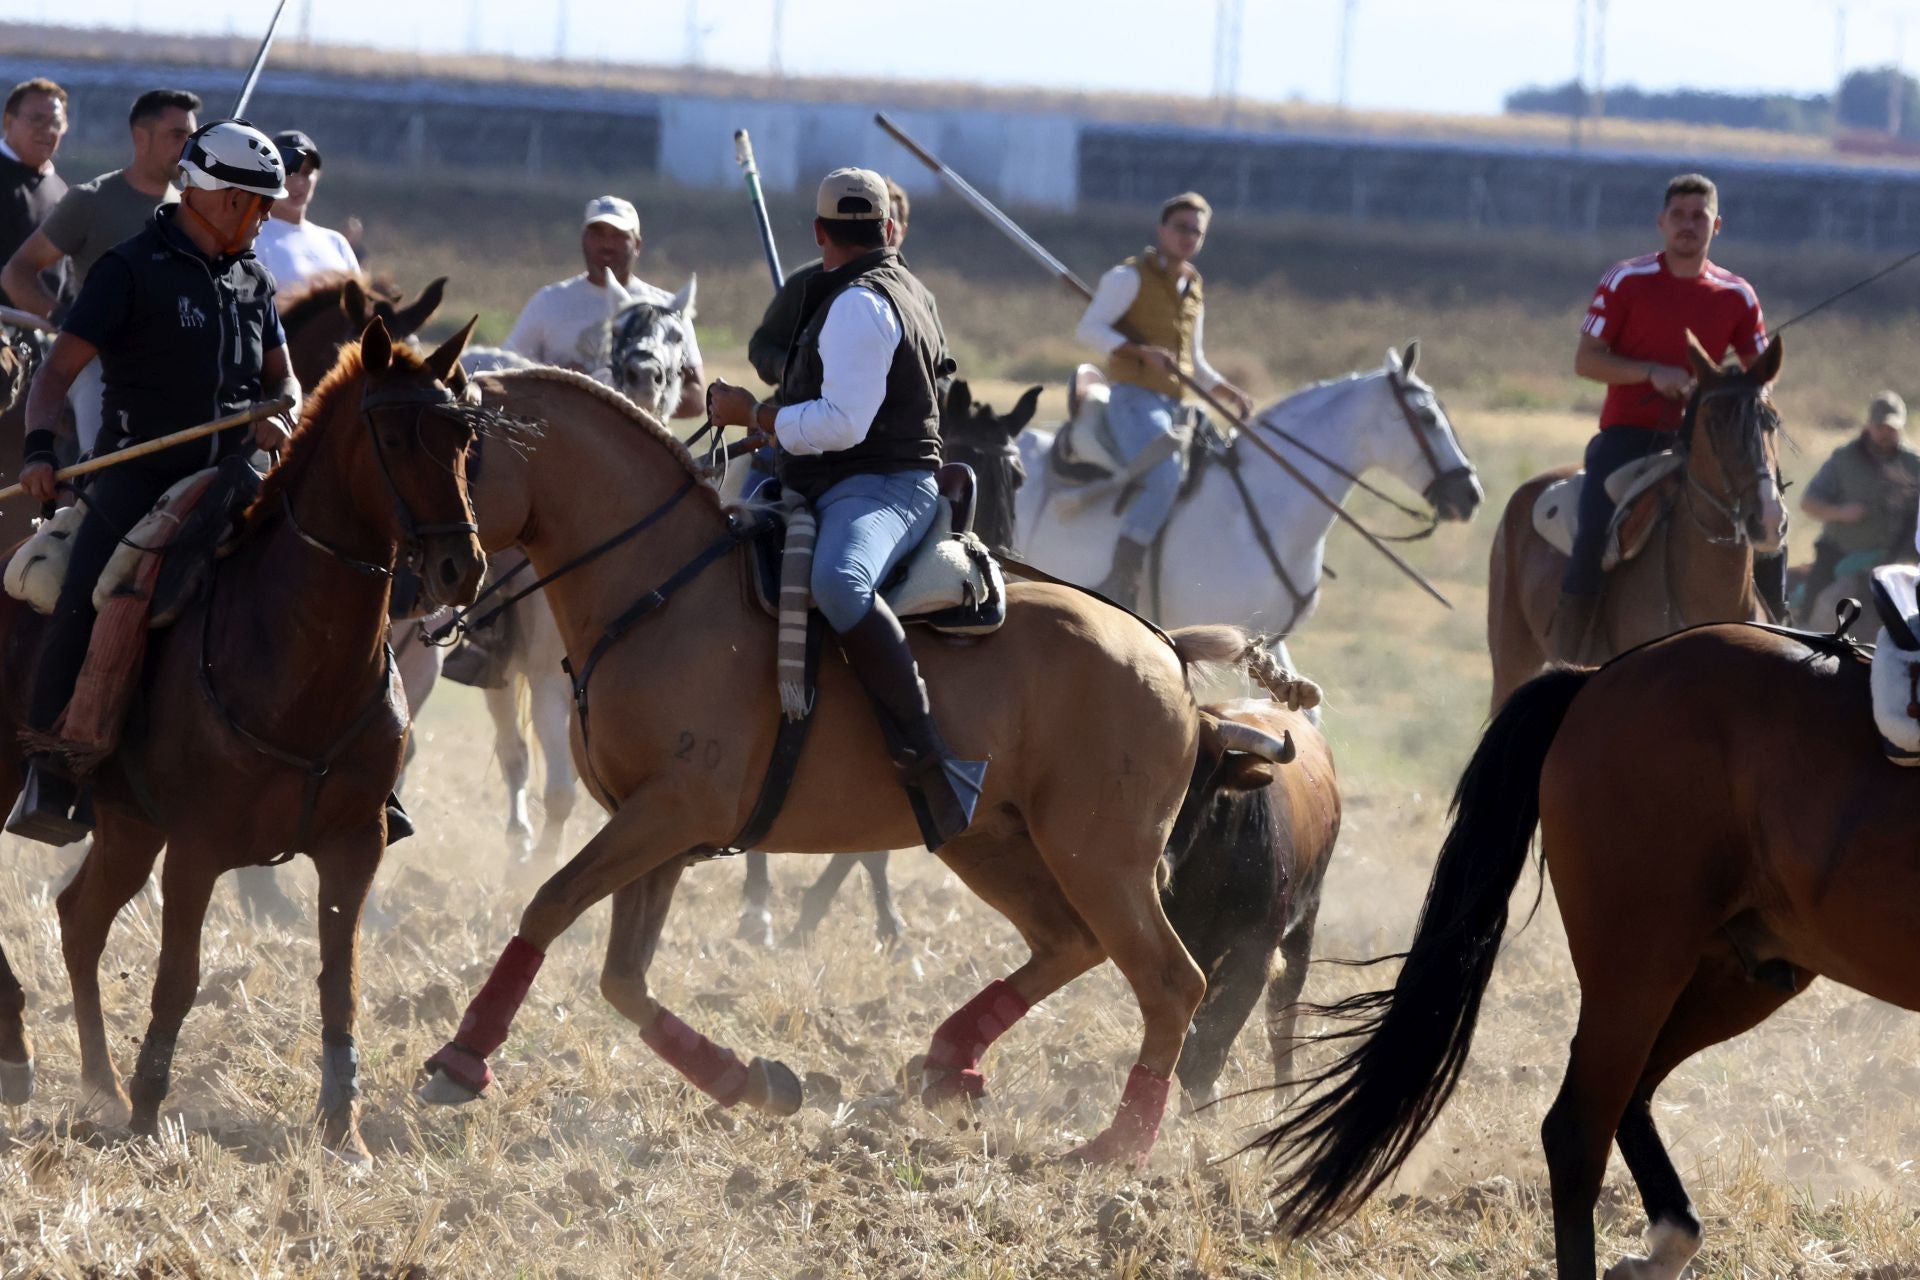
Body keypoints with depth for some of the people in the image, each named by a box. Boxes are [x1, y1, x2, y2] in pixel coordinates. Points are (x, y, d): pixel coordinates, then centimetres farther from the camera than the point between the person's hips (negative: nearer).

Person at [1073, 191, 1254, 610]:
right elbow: (1088, 329, -11)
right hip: (1134, 399, -9)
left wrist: (1228, 391, 9)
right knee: (1164, 476, -29)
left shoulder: (1193, 288, 19)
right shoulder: (1131, 277, -3)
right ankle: (1120, 583, -29)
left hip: (1174, 407, 9)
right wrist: (1143, 352, -22)